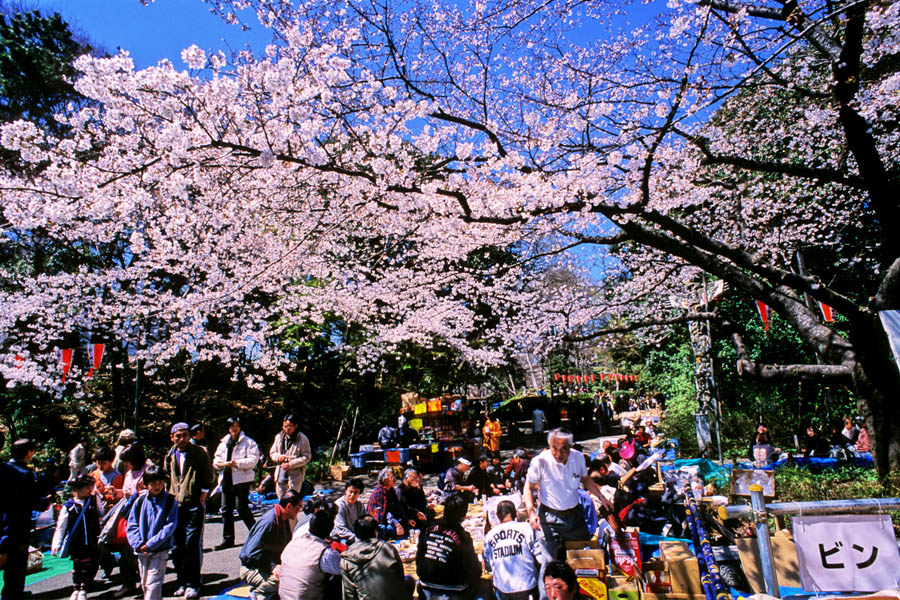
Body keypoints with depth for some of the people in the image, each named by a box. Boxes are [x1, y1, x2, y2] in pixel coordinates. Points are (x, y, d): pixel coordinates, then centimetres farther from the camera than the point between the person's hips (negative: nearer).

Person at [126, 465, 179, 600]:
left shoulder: (170, 501, -7)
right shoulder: (140, 501, 2)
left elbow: (170, 526, -10)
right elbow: (132, 525, 3)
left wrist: (151, 544, -15)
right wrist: (138, 544, -10)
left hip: (160, 550, -4)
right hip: (142, 550, 4)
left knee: (153, 583, -9)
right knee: (144, 584, 15)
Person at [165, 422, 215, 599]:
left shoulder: (199, 453, -3)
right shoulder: (170, 456, 10)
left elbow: (207, 479, -2)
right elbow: (167, 479, 20)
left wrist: (201, 500, -7)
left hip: (194, 505, -5)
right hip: (175, 505, 5)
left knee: (191, 544, -6)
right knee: (176, 546, 7)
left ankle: (193, 584, 5)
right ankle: (182, 582, 22)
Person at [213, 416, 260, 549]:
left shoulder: (248, 442, -2)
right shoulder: (224, 443, 16)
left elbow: (253, 460, -11)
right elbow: (216, 459, 18)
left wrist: (236, 463, -20)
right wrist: (219, 463, -6)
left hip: (241, 479, -6)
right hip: (226, 479, 6)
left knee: (242, 509, -5)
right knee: (226, 509, 9)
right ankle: (228, 539, 19)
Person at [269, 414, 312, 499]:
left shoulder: (302, 439, -8)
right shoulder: (279, 437, 6)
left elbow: (306, 457, -8)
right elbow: (272, 453, 13)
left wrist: (290, 464, -17)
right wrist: (278, 457, -10)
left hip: (295, 474, -5)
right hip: (280, 474, 5)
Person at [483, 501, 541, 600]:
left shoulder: (489, 536, 3)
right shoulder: (526, 528, -4)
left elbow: (488, 567, 10)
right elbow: (540, 557, -4)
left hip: (502, 589, 2)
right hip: (526, 586, -2)